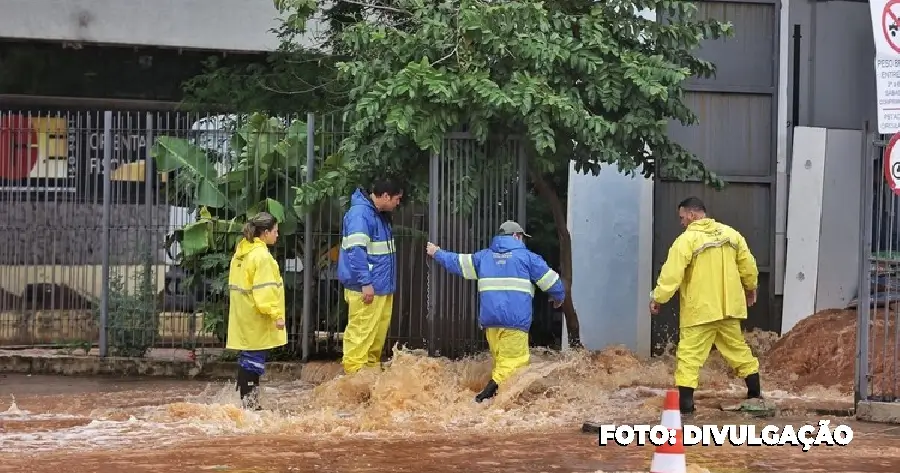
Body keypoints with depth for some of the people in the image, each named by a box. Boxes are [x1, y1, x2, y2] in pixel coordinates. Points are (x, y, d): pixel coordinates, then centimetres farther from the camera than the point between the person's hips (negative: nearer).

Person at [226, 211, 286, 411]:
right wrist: (276, 314, -20)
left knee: (246, 359, 11)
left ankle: (249, 402, 15)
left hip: (243, 318, 9)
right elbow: (265, 290, -20)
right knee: (254, 360, -6)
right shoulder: (261, 256, -15)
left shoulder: (241, 252, 14)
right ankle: (250, 403, -7)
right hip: (256, 319, -9)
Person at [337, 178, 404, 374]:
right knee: (361, 331, -8)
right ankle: (354, 373, -6)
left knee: (378, 331, 14)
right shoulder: (360, 213, -16)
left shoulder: (380, 215, 16)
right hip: (366, 287, -10)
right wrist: (365, 282, -24)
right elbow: (356, 251, -22)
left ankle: (372, 368, 22)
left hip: (381, 286, 10)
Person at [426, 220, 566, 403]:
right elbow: (550, 280, 9)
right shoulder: (526, 256, 6)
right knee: (514, 360, -6)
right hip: (516, 320, -4)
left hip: (490, 318, 4)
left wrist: (437, 253, 46)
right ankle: (493, 386, -25)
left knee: (500, 358, 15)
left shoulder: (484, 256, 16)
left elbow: (457, 263, 26)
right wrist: (559, 297, 30)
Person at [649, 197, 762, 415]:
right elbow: (747, 264, 14)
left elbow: (672, 273, -17)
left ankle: (685, 403, -8)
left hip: (700, 309, -6)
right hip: (728, 306, 6)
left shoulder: (687, 239, -13)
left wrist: (657, 298, -10)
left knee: (689, 353, -3)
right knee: (737, 347, 20)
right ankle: (755, 392, 28)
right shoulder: (730, 233, 7)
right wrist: (750, 287, 31)